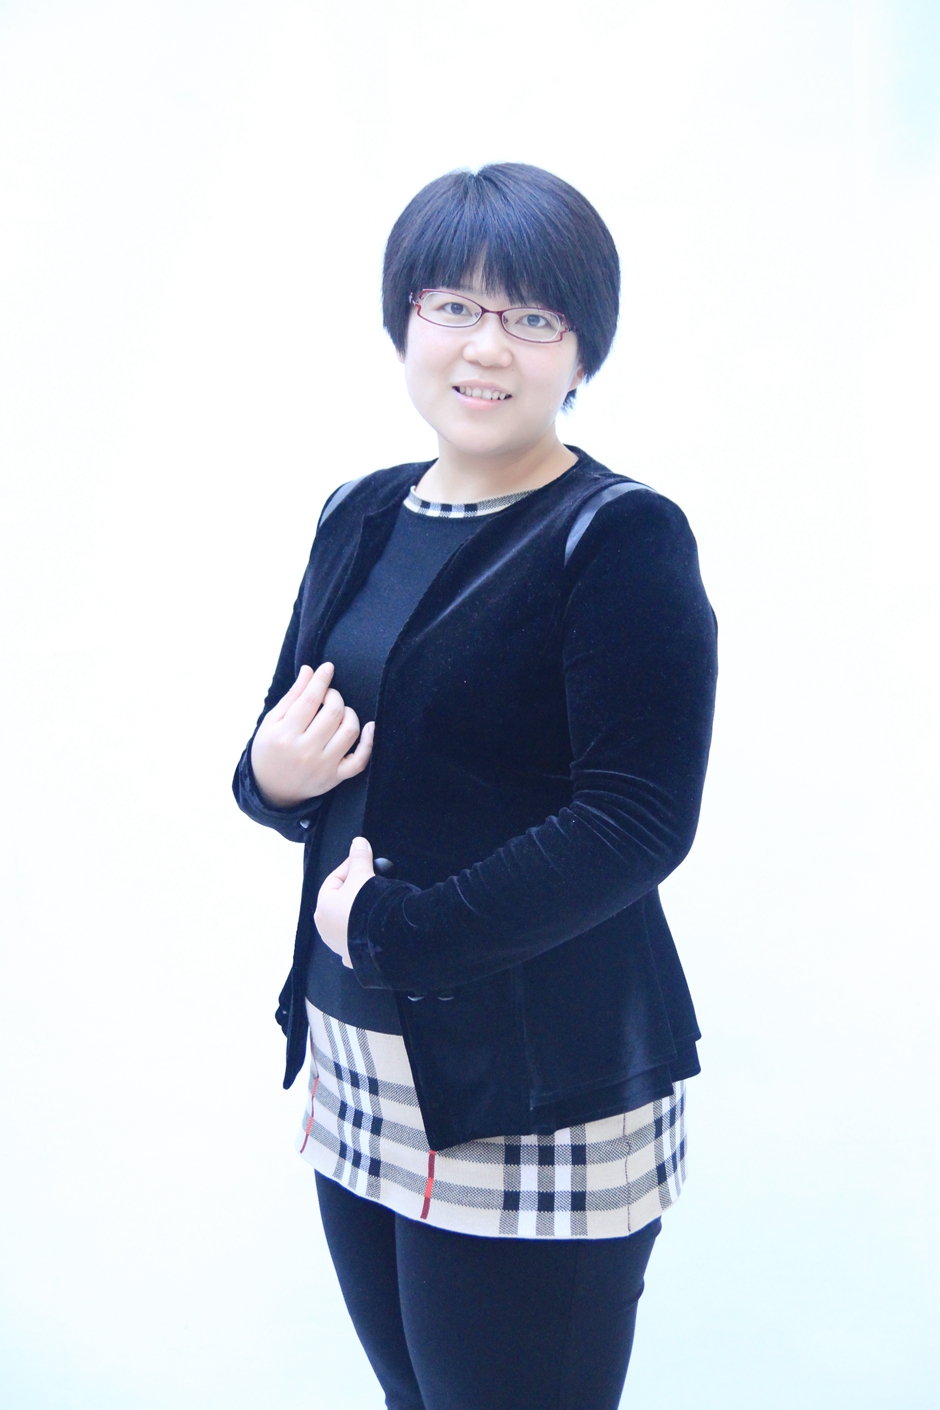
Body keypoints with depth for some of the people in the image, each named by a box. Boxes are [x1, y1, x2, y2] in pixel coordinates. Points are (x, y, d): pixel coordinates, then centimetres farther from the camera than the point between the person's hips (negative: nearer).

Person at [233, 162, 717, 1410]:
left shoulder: (622, 538, -12)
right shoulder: (362, 518, 9)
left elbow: (638, 822, -18)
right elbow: (280, 760, 15)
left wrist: (389, 924, -16)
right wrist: (273, 777, -9)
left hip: (539, 1102, -6)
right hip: (356, 1064, 6)